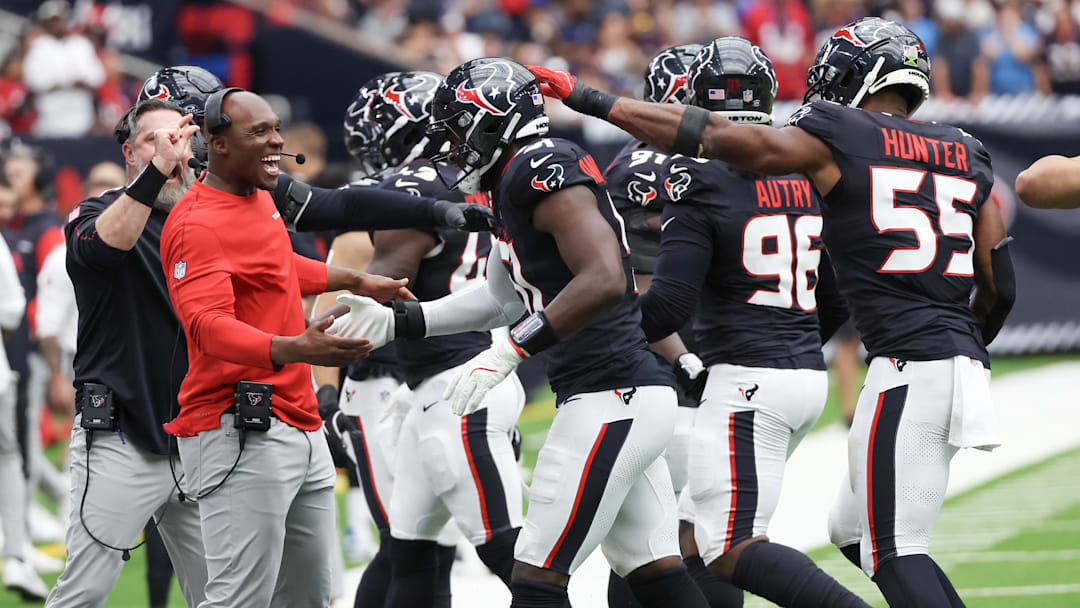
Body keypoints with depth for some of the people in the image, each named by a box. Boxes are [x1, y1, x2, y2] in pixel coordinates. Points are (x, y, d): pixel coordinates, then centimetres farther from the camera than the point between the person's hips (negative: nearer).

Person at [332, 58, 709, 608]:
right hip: (637, 396, 10)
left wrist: (507, 354, -25)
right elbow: (500, 297, 27)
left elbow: (603, 280, -26)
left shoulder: (542, 170, -14)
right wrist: (398, 323, 24)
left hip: (610, 399, -10)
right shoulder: (516, 184, 16)